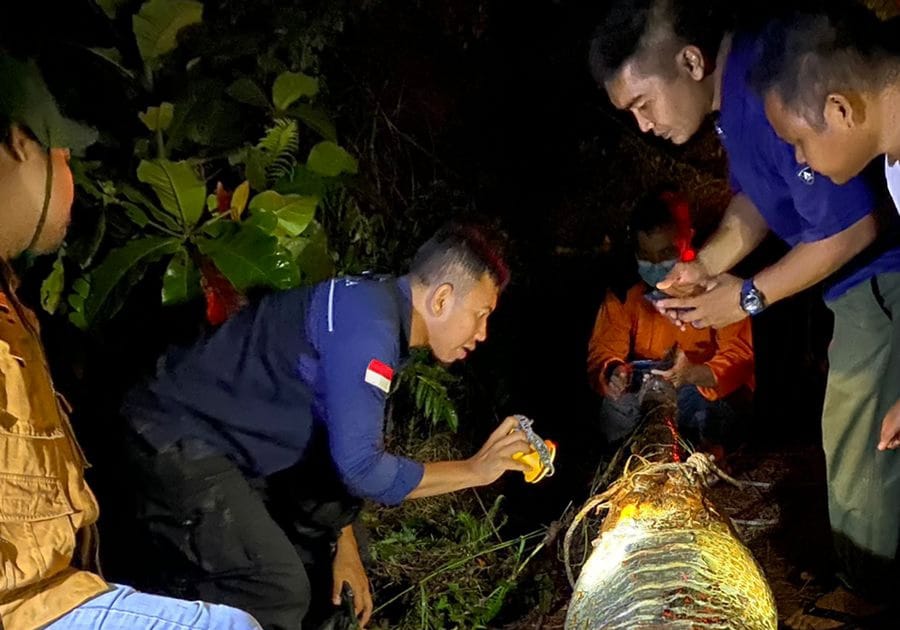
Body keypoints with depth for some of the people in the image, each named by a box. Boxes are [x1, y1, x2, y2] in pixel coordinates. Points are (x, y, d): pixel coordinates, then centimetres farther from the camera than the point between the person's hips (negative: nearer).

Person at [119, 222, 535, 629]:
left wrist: (344, 545, 14)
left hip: (232, 443, 10)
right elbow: (360, 466, -28)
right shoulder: (365, 323, -25)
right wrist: (474, 470, -17)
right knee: (280, 592, -19)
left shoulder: (383, 311, 6)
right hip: (179, 444, -10)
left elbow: (344, 446, 14)